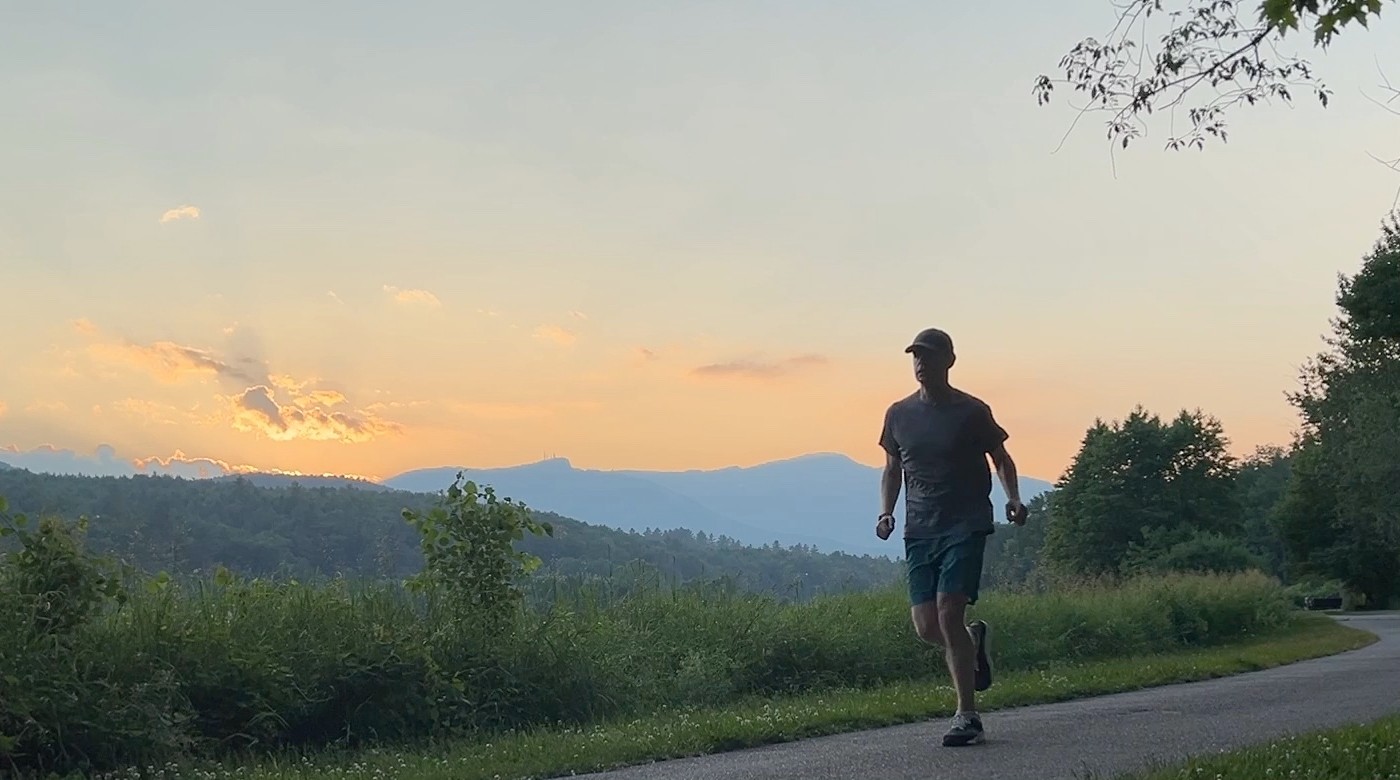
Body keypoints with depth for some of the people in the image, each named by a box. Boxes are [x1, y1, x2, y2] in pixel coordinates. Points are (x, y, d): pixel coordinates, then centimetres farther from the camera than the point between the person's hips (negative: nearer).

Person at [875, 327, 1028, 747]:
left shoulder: (972, 411, -1)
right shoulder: (899, 414, 9)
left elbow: (1000, 458, 10)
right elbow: (893, 469, 19)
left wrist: (1013, 499, -7)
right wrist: (886, 511, 3)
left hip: (966, 526, -4)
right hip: (919, 530, 4)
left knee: (949, 612, -16)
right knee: (926, 626, -2)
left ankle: (967, 716, -6)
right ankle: (973, 641, 35)